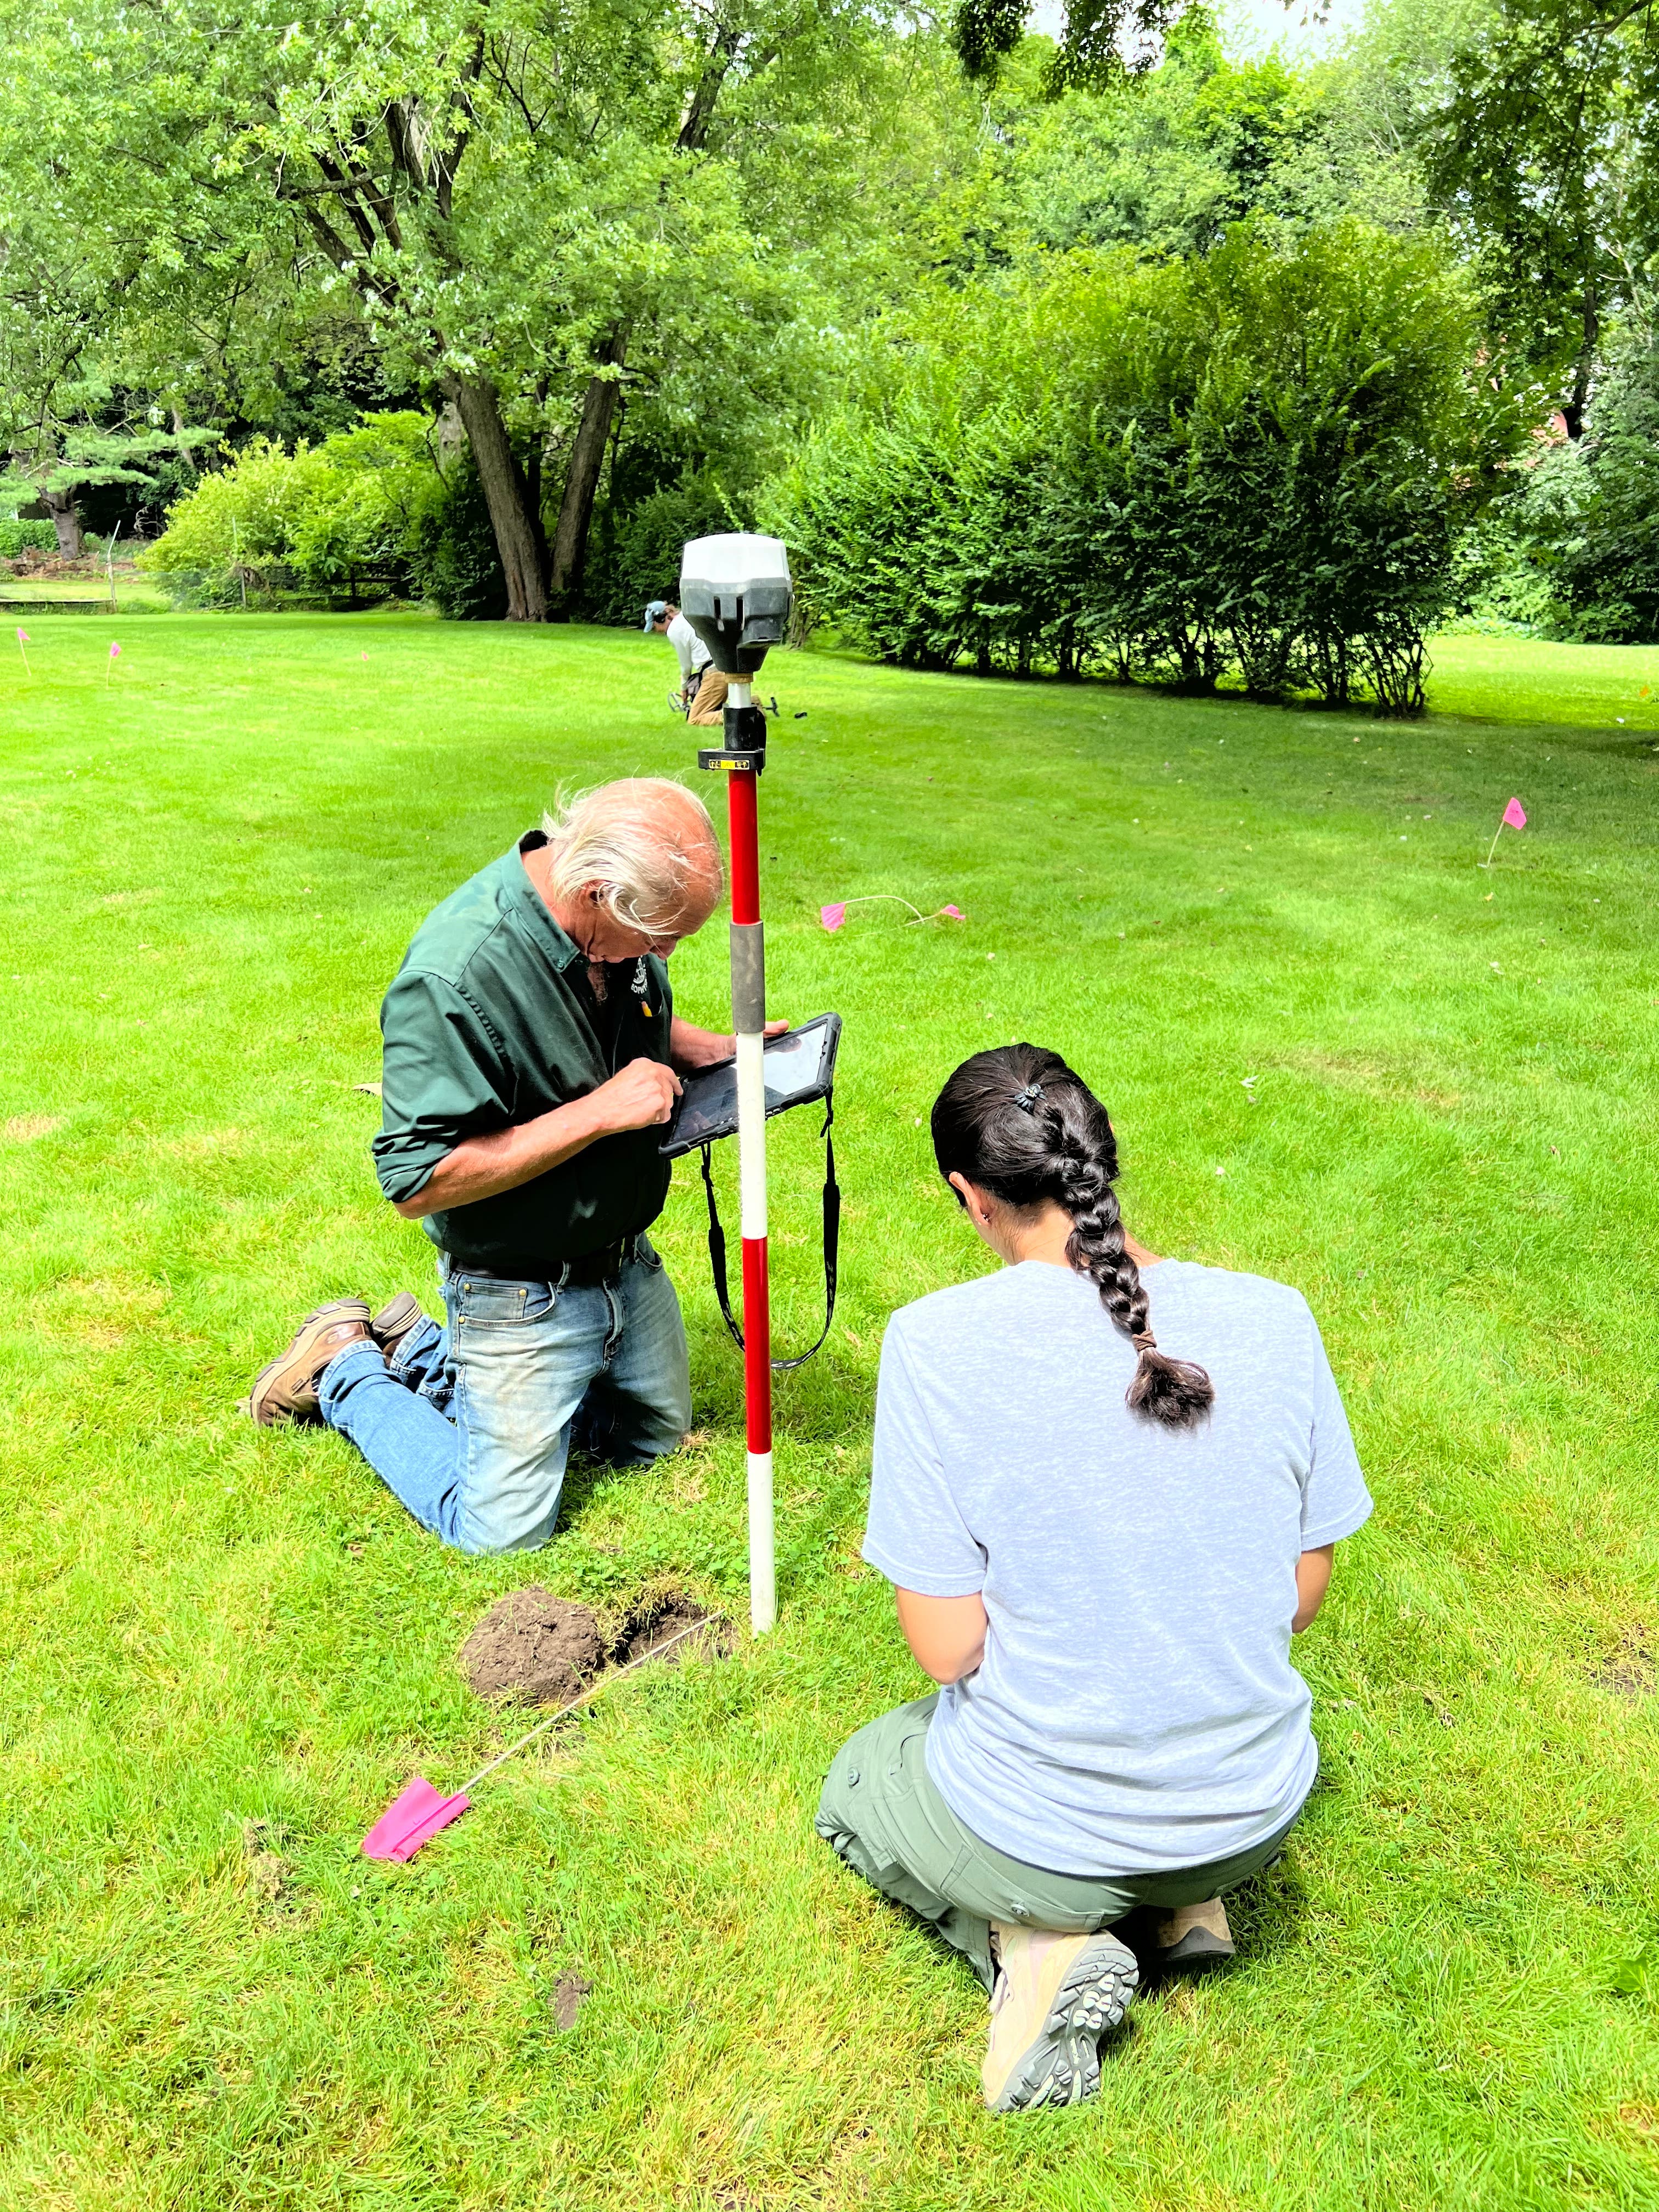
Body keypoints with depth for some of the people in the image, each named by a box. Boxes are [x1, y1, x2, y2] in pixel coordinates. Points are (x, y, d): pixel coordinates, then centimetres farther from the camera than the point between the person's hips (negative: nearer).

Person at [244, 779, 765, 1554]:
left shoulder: (619, 917, -8)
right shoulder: (457, 976, -32)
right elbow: (417, 1182, -31)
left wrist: (716, 1051, -7)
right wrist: (600, 1112, -31)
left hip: (625, 1257, 8)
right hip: (522, 1296, -7)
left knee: (654, 1436, 26)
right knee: (501, 1531, 4)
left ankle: (418, 1348, 32)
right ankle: (349, 1370, 24)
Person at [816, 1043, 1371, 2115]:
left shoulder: (935, 1341, -23)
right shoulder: (1275, 1317, -12)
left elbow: (947, 1650, -17)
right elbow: (1304, 1596, -2)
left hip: (1033, 1832, -4)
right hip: (1253, 1818, 5)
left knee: (858, 1784, 30)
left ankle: (1032, 1945, 6)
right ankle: (1196, 1898, 16)